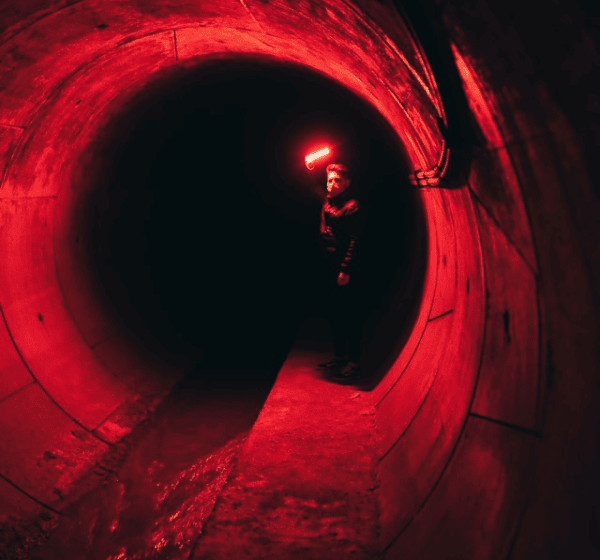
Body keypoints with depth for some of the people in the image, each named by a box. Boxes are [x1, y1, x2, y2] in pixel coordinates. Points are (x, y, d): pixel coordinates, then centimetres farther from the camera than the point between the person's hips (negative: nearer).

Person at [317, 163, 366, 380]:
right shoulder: (327, 204, 11)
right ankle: (339, 356, 28)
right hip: (332, 268, 9)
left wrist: (346, 270, -21)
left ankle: (353, 363, 5)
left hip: (347, 271, -9)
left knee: (351, 316, -3)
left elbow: (354, 241, -18)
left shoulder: (353, 207, -12)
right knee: (335, 315, 16)